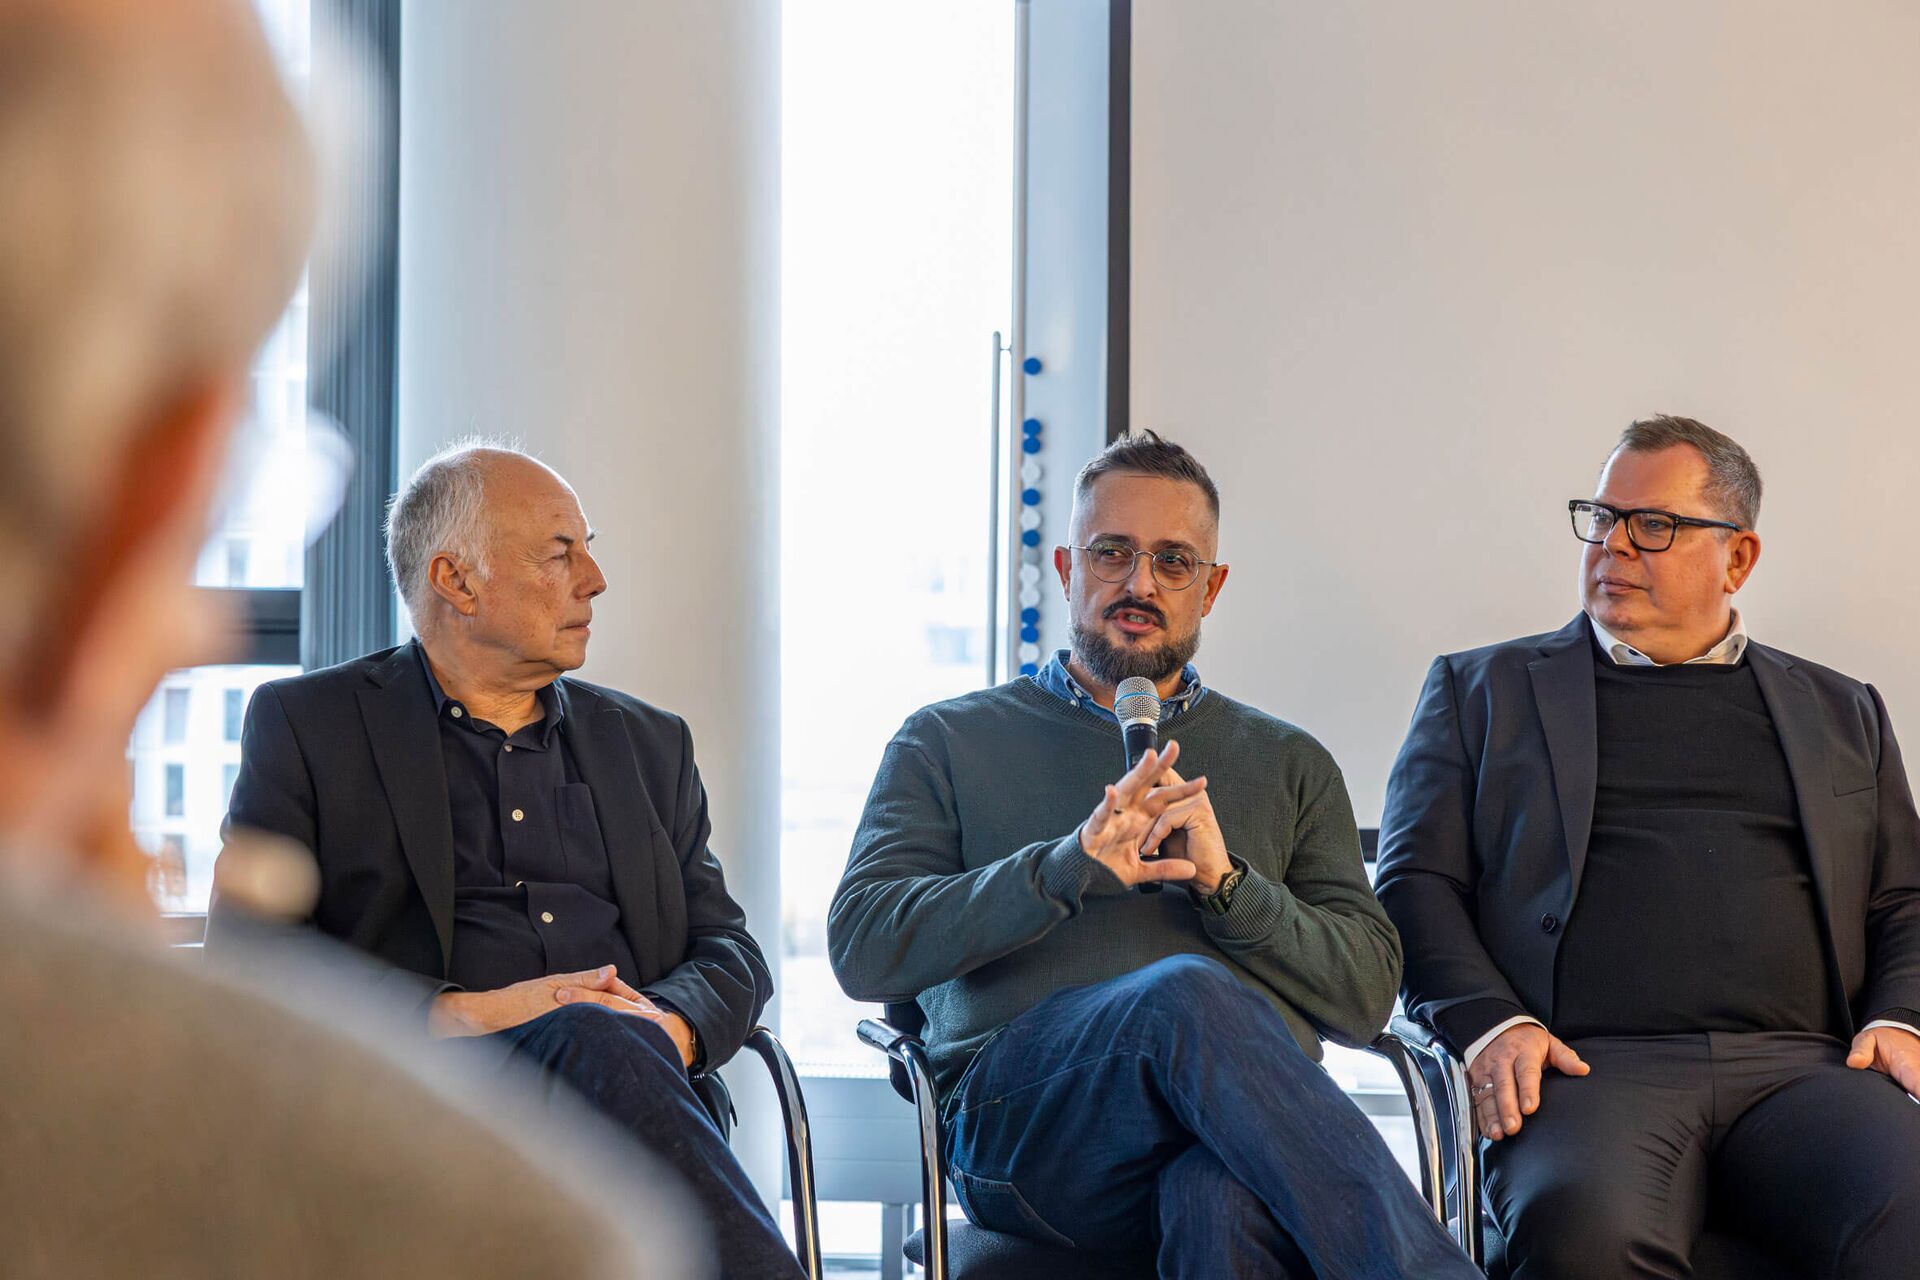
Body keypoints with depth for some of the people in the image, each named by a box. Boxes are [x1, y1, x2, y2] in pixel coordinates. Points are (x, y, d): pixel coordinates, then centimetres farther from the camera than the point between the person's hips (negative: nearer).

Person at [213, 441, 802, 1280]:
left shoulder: (650, 744, 27)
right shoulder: (307, 724, 14)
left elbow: (728, 947, 21)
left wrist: (669, 1026, -5)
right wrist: (452, 1014, -14)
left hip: (637, 1075, 3)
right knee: (596, 1041, -36)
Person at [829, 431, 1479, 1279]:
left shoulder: (1288, 765, 25)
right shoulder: (948, 742, 19)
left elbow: (1366, 997, 14)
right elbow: (862, 951, 3)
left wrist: (1224, 881, -5)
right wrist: (1068, 867, -11)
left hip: (1249, 1124, 1)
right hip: (1024, 1122, 0)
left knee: (1225, 1204, -41)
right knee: (1189, 994, -36)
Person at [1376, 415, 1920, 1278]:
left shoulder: (1840, 712, 25)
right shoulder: (1482, 689, 20)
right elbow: (1416, 879, 11)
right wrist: (1488, 1022, -7)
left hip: (1803, 1065, 2)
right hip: (1589, 1066, -2)